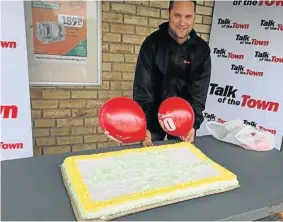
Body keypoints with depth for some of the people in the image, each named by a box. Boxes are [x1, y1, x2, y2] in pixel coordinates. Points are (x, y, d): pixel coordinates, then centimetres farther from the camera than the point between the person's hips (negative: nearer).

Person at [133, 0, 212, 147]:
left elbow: (199, 91, -9)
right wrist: (143, 126, -24)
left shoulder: (202, 49, -6)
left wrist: (193, 124, -21)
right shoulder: (152, 43, -13)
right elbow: (142, 88, -17)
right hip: (154, 116, -1)